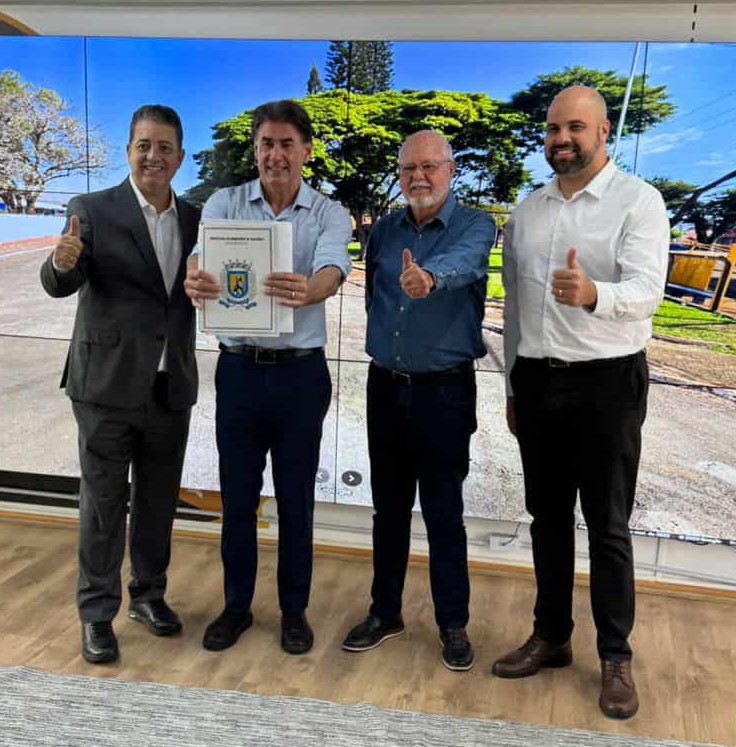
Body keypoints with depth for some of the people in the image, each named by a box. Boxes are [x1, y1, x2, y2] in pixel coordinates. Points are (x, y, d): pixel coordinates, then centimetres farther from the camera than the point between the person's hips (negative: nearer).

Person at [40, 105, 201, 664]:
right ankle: (97, 613, 19)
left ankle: (149, 594, 33)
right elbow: (59, 286, -14)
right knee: (103, 503, 6)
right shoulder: (93, 211, -6)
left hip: (171, 388, 4)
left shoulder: (195, 219, 7)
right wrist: (63, 262, -37)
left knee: (159, 501, 16)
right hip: (108, 385, -4)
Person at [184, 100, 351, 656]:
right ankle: (237, 605, 29)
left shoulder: (329, 215, -1)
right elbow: (202, 257, -17)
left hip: (301, 371, -1)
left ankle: (294, 609, 27)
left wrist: (306, 291, -45)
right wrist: (195, 280, -42)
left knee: (296, 498, 9)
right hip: (239, 367, 1)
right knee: (237, 496, 10)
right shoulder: (224, 204, 2)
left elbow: (332, 271, -21)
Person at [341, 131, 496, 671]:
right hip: (386, 386, 5)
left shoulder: (475, 227, -6)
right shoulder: (383, 231, 9)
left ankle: (453, 623, 19)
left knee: (444, 511, 3)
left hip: (445, 389, -4)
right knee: (389, 506, 13)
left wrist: (429, 277, -50)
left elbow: (464, 262, -30)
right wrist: (383, 345, 8)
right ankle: (386, 612, 27)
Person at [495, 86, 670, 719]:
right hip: (537, 380, 5)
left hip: (606, 381, -5)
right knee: (548, 516, 13)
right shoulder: (527, 211, 11)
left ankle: (616, 657, 18)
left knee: (607, 525, 4)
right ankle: (551, 637, 28)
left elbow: (645, 293, -20)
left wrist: (591, 294, -41)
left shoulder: (638, 202, -6)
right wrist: (513, 389, 15)